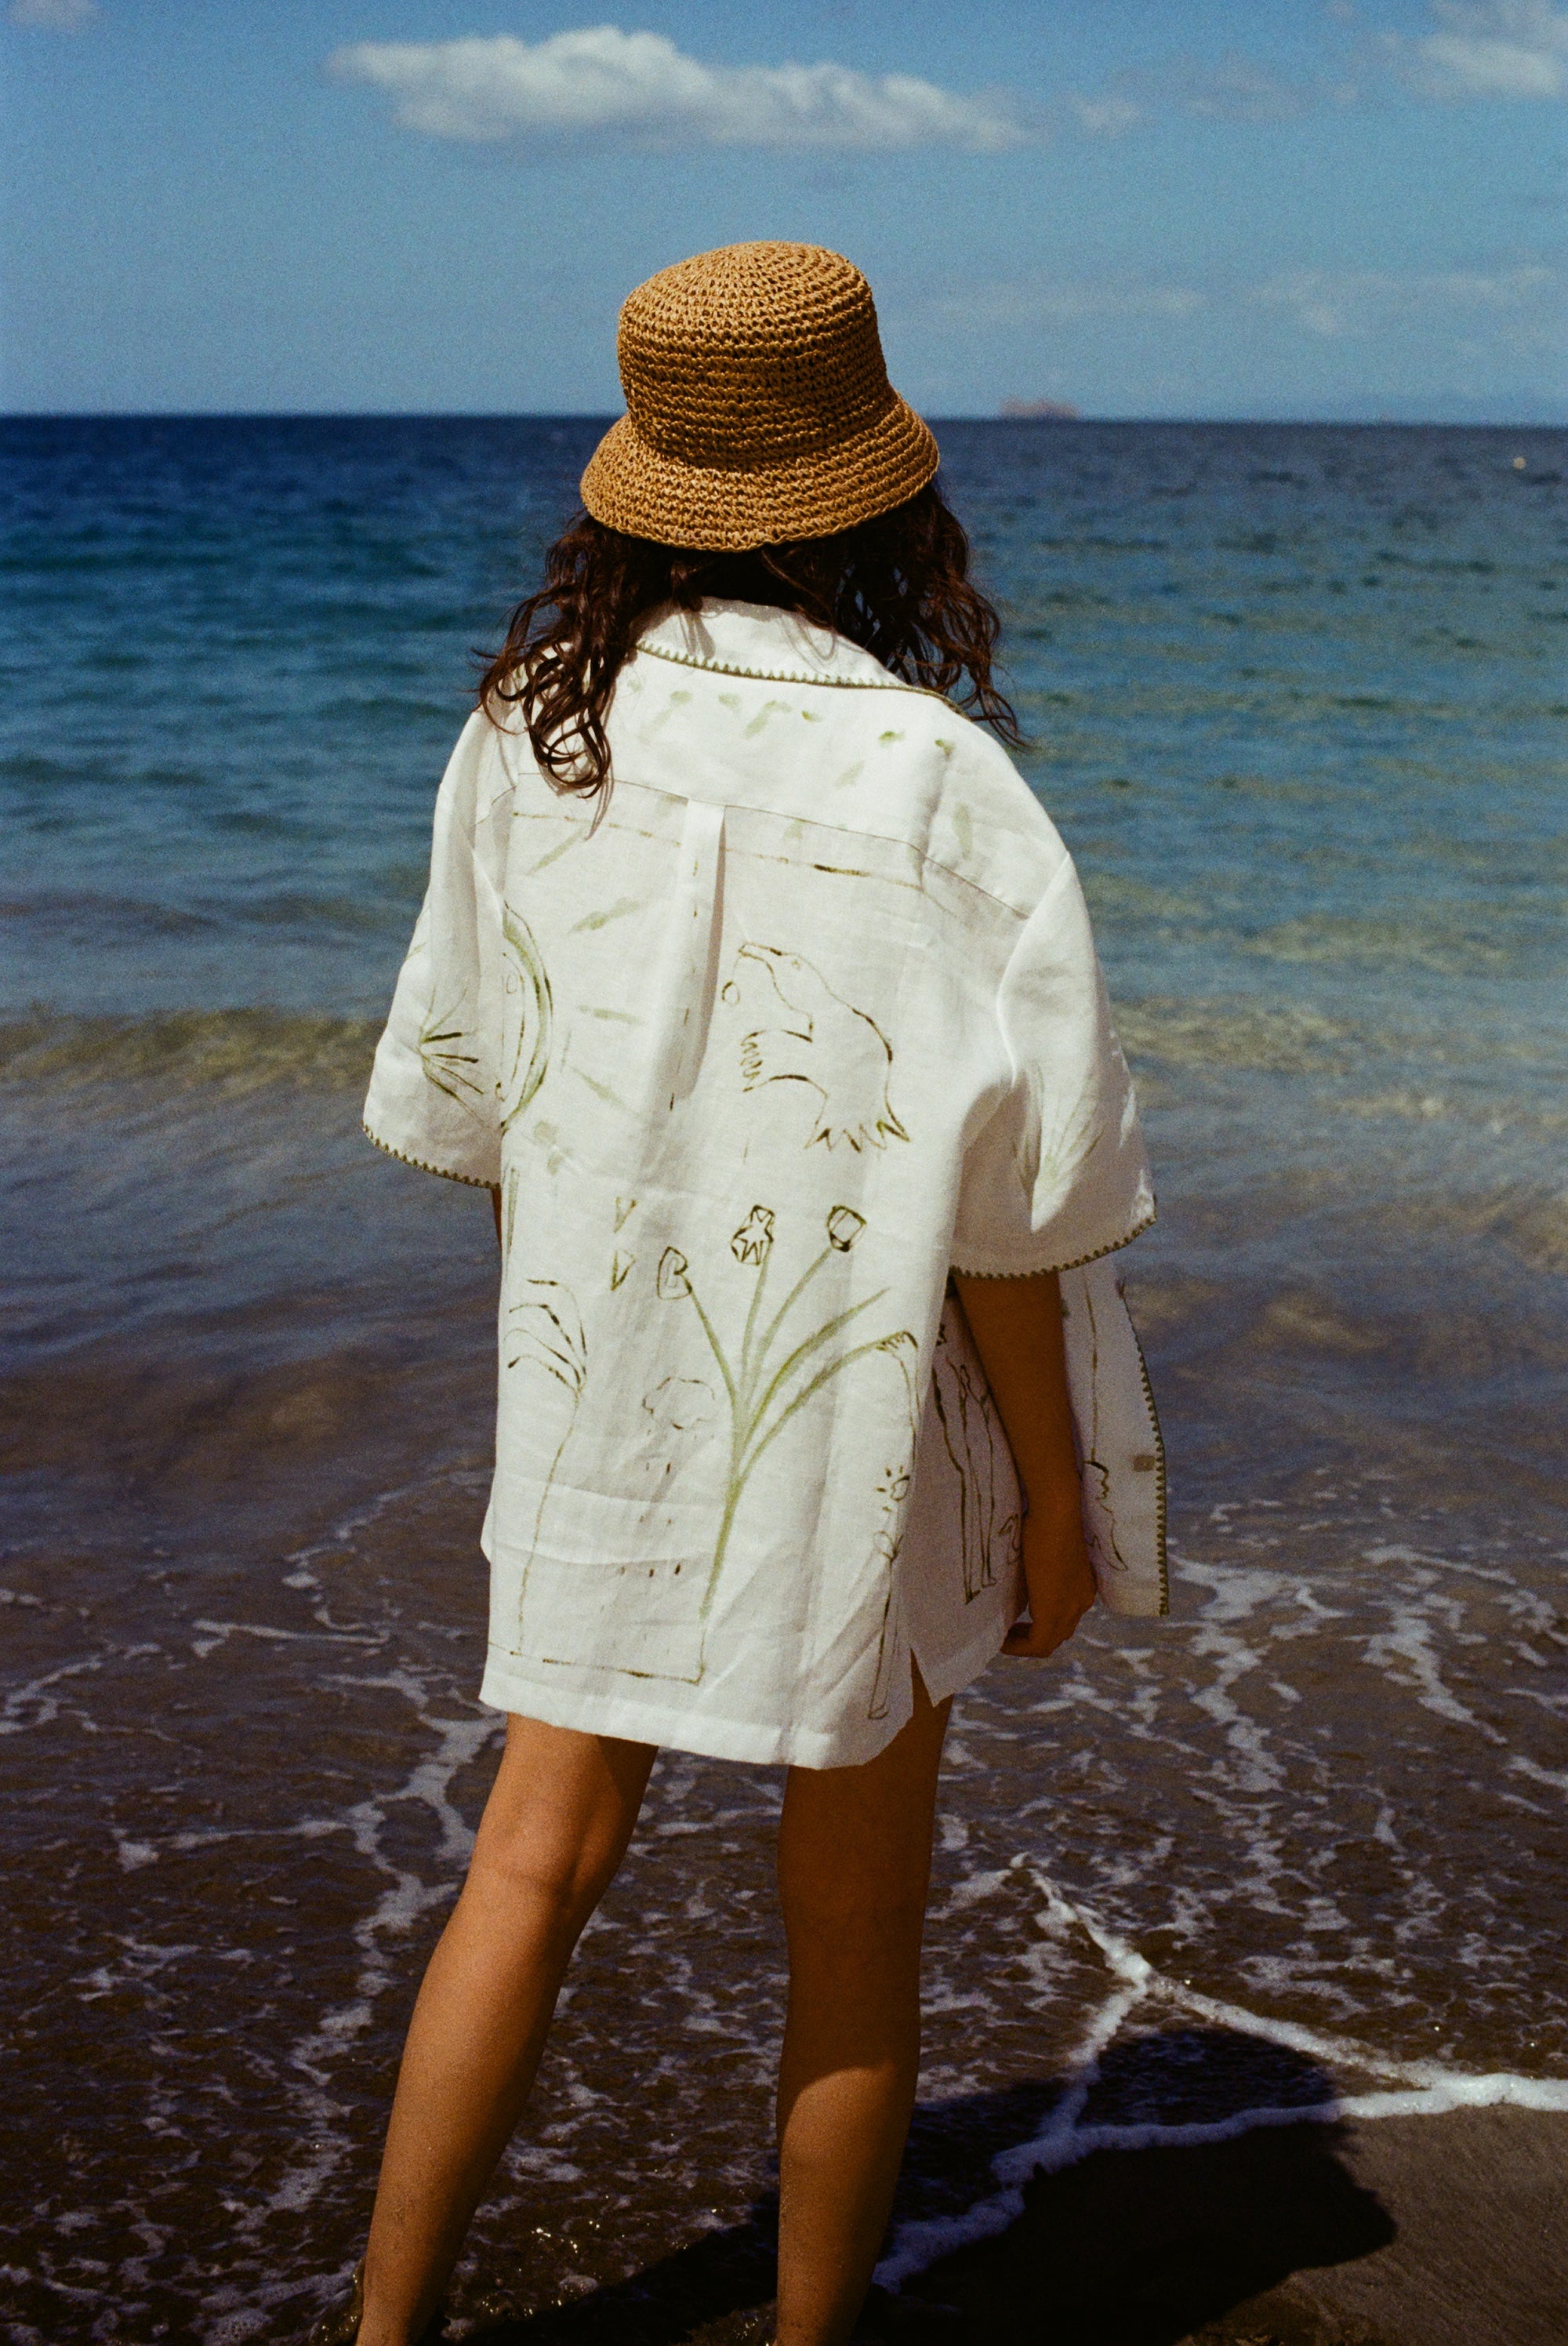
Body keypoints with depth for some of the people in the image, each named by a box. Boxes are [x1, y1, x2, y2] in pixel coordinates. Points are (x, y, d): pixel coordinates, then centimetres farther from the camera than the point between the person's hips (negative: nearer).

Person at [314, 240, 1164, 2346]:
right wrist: (1057, 1496, -5)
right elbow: (999, 1201, -17)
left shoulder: (531, 730, -7)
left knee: (537, 1864, 17)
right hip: (860, 1419, -4)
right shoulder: (928, 780, -20)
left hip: (598, 1401, 4)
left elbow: (476, 1100, 3)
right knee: (856, 1926, 14)